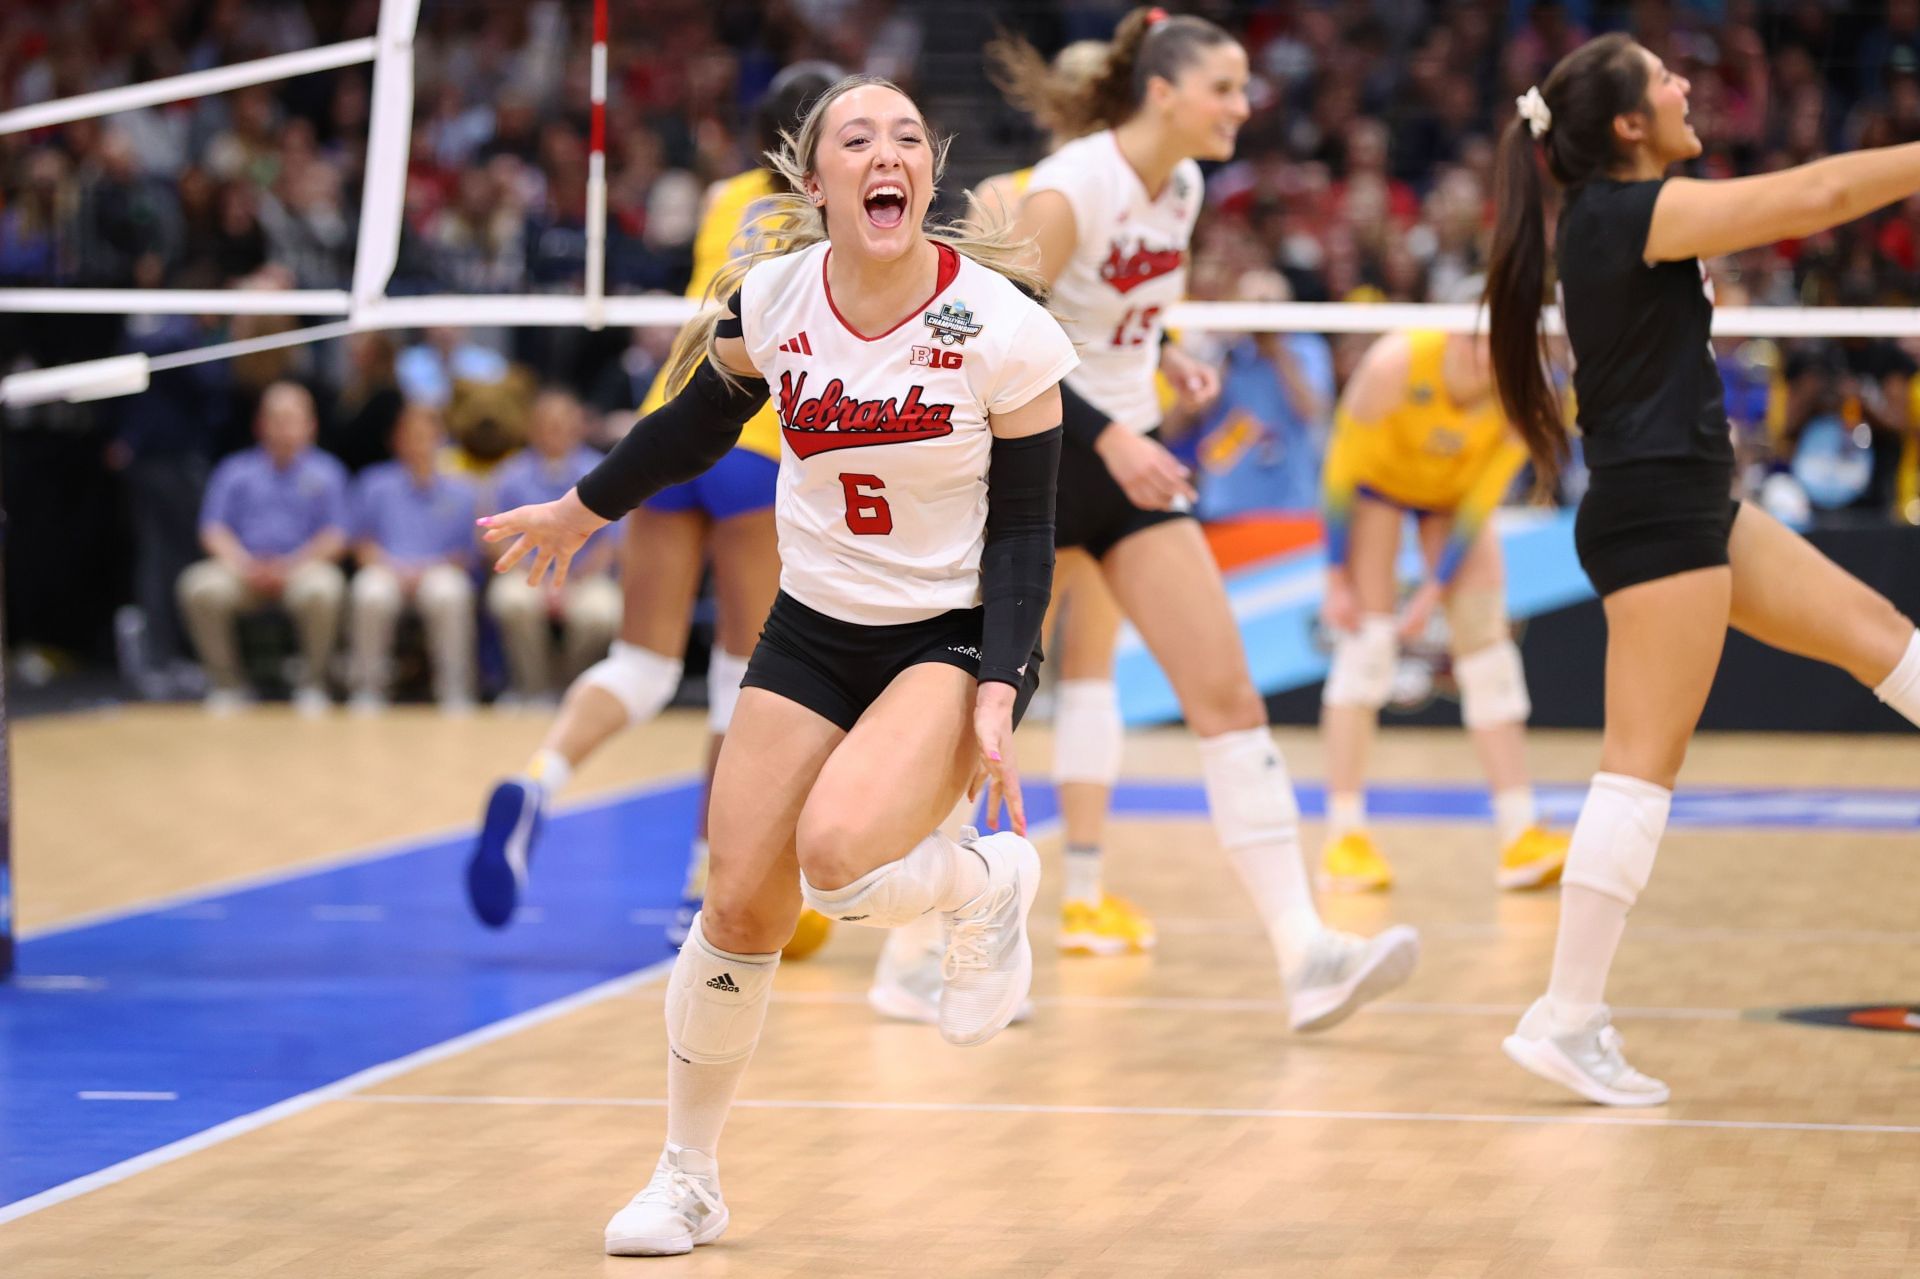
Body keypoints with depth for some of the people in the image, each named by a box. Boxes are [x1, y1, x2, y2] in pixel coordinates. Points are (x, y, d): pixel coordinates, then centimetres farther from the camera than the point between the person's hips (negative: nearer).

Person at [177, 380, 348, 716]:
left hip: (302, 566, -1)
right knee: (201, 587, -31)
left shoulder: (325, 472, 11)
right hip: (243, 571, 1)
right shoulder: (236, 470, 15)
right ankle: (226, 683, -14)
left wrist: (291, 565, -14)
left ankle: (312, 684, -15)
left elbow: (335, 537, 2)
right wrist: (243, 563, -14)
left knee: (323, 589, -37)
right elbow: (214, 530, 6)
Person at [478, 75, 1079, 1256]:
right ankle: (689, 1181, 19)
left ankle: (990, 883, 5)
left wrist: (997, 696, -19)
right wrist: (581, 511, 25)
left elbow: (1024, 529, -10)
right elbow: (696, 426, 14)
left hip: (958, 636, -4)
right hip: (814, 629, 4)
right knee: (740, 906, -1)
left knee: (837, 857, -29)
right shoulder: (771, 297, -7)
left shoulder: (1001, 326, -16)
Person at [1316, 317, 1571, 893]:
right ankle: (1344, 838, -12)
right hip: (1378, 483, -3)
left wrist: (1435, 591, -18)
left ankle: (1520, 836, -9)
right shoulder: (1396, 364, -35)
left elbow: (1482, 500, -17)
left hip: (1453, 494, 3)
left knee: (1487, 643, -7)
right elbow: (1342, 472, -23)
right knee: (1366, 643, -13)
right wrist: (1337, 579, -20)